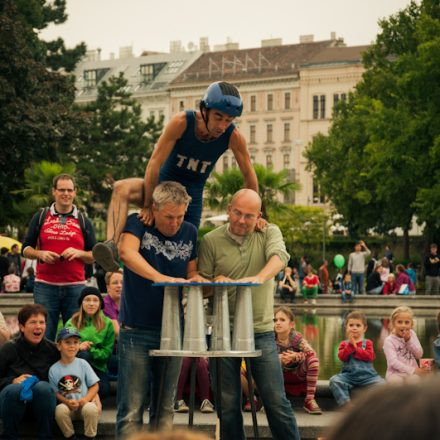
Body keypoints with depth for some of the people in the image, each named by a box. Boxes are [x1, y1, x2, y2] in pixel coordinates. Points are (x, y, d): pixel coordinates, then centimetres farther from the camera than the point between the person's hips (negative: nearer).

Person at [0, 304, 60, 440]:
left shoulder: (53, 350, 6)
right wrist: (13, 381, -13)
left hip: (43, 399, 1)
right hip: (14, 398, -1)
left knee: (43, 387, -33)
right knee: (15, 389, -36)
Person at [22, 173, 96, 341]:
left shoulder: (83, 221, 11)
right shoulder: (40, 217, 10)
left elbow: (94, 256, 10)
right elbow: (26, 249, 11)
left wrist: (78, 253, -10)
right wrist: (41, 254, -9)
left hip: (75, 287, 0)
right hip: (45, 285, 0)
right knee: (44, 336, 0)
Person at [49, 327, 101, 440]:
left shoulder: (82, 364, 4)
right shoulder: (54, 369, 3)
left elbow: (94, 386, 4)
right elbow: (55, 392, 2)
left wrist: (86, 399, -13)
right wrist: (67, 402, -16)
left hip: (84, 404, 0)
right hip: (66, 404, 0)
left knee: (91, 409, -33)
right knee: (60, 410, -33)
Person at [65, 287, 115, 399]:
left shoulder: (107, 323, 9)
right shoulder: (72, 323, 10)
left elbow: (107, 352, 2)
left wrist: (90, 350, -15)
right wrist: (78, 347, -19)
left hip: (98, 367, 0)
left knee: (104, 390, -30)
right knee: (83, 354, -36)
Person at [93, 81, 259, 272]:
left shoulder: (233, 137, -19)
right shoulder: (182, 122, -25)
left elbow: (249, 175, -4)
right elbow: (155, 163, -23)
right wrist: (148, 205, -22)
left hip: (192, 195, 2)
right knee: (121, 189, -31)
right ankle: (112, 245, -48)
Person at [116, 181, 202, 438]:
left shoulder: (189, 233, 8)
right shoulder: (138, 224, -6)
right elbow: (127, 252, -26)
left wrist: (196, 280, -9)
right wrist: (161, 277, -39)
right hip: (136, 331, -5)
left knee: (165, 410, 10)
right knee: (132, 411, -6)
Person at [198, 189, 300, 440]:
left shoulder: (269, 233, 2)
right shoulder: (211, 241, 3)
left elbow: (279, 256, -19)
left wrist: (260, 278, -38)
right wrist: (215, 282, -17)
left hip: (261, 332, -1)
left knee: (277, 402, -1)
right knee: (228, 405, 6)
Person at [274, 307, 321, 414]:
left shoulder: (296, 337, -19)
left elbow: (311, 353, -27)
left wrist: (296, 356, -44)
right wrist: (280, 358, -42)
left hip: (299, 376, -1)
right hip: (281, 377, 1)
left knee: (313, 360, -30)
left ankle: (309, 399, -22)